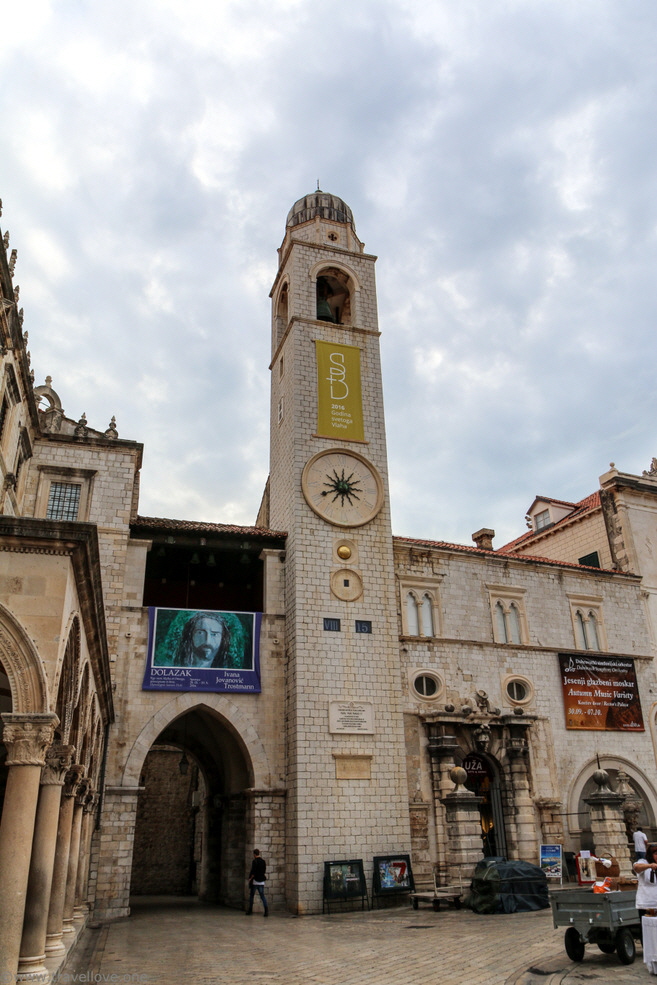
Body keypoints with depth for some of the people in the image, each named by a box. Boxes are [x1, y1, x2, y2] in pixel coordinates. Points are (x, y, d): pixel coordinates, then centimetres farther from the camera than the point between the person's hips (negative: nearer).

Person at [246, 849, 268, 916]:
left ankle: (250, 910, 18)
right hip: (261, 881, 5)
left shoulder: (255, 861, -14)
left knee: (251, 896, 12)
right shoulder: (263, 861, 5)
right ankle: (266, 909, -14)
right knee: (262, 896, 2)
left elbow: (253, 872, -18)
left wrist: (250, 878, -4)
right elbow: (264, 871, 12)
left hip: (255, 881, -5)